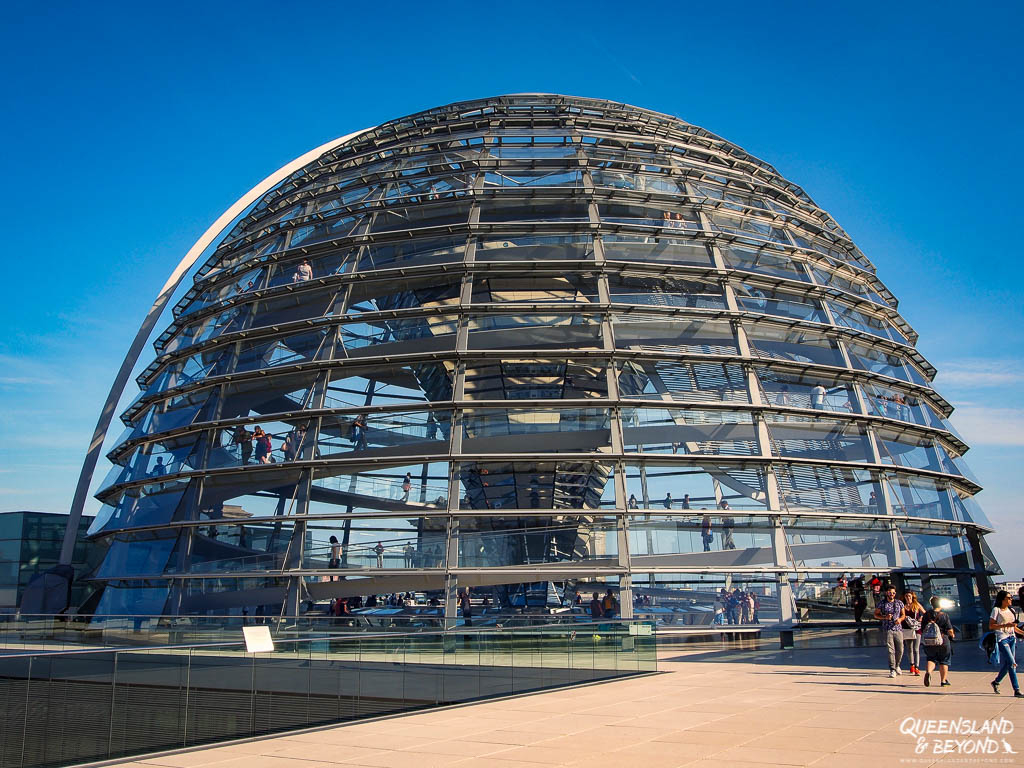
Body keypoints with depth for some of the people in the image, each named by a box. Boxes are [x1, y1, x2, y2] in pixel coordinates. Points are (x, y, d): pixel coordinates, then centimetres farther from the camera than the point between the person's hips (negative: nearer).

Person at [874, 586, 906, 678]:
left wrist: (900, 619, -7)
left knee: (900, 650, 4)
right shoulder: (881, 603, 1)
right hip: (887, 629, -2)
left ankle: (897, 666, 29)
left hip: (898, 629, 2)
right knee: (890, 650, -8)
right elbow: (876, 614, 6)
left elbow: (903, 614, 15)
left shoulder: (899, 603, 8)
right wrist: (885, 617, -11)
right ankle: (892, 670, -3)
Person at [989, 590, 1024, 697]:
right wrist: (1006, 625, -19)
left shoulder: (1011, 610, 14)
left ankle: (996, 682, 27)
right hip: (1002, 639, -7)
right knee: (1012, 663, -13)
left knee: (1007, 664, 7)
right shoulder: (996, 610, -5)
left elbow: (1013, 626, 22)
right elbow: (991, 626, -10)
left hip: (1012, 638, 7)